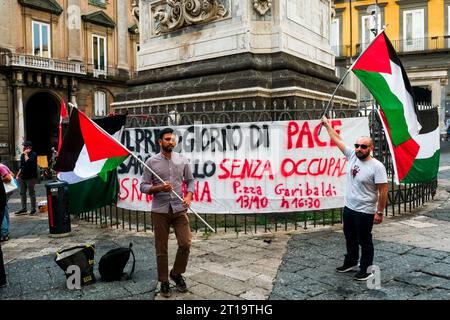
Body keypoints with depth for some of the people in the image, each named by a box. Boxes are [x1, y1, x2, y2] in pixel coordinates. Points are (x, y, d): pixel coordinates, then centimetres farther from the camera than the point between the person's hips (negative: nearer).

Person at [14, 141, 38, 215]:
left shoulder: (33, 154, -8)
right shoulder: (22, 155, 15)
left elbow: (28, 162, -25)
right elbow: (21, 166, 21)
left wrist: (26, 154, -15)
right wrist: (18, 175, 17)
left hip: (31, 177, -8)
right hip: (23, 177, 8)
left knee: (31, 193, -2)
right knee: (22, 193, 10)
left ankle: (33, 209, 5)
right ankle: (23, 208, 17)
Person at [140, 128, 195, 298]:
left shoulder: (182, 160, 5)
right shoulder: (151, 162, -2)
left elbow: (190, 181, 11)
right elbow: (143, 186, -2)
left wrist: (189, 196, -7)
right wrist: (159, 188, -19)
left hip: (179, 209, 2)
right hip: (160, 211, -2)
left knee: (185, 243, -1)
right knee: (161, 249, 5)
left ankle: (176, 274, 23)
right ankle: (164, 282, 22)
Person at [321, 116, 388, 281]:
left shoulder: (377, 166, -19)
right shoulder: (352, 156, -1)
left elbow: (383, 191, -17)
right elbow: (338, 140, 7)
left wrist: (379, 212, -16)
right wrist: (327, 125, 10)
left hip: (365, 212, -7)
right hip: (349, 208, 7)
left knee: (364, 241, 7)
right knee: (350, 238, 22)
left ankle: (367, 269, 23)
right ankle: (351, 262, 41)